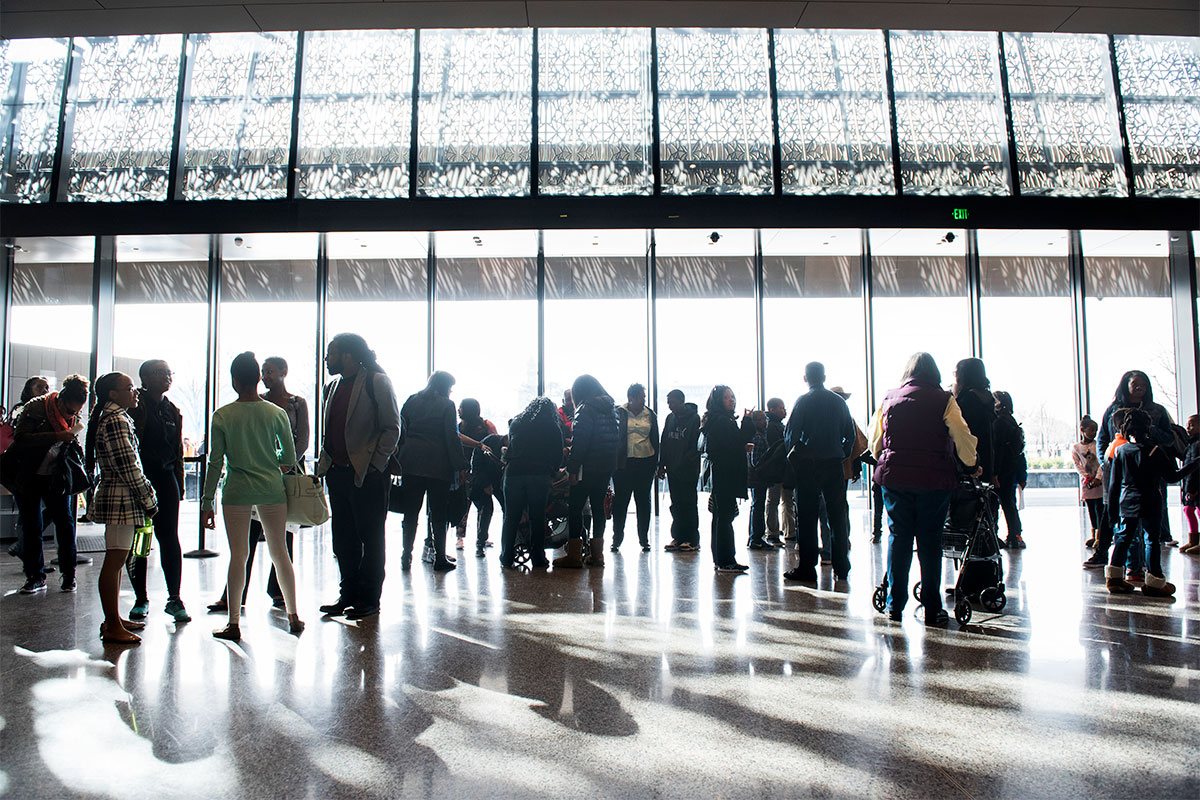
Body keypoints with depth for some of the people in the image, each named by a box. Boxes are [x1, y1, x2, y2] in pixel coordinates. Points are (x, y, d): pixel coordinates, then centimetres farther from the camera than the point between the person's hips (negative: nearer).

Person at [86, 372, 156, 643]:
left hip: (112, 495, 11)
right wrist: (148, 500, -12)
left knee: (116, 561, 16)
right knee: (115, 561, -6)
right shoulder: (117, 421, -15)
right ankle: (112, 627, 0)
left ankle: (113, 619, 25)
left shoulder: (108, 418, 18)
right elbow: (128, 466, -18)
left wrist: (146, 495, 19)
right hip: (121, 498, -11)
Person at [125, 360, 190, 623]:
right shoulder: (135, 405, -3)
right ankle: (141, 599, 15)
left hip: (165, 477, 4)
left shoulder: (173, 411, 15)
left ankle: (174, 598, 7)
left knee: (169, 538, 1)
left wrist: (179, 485, 14)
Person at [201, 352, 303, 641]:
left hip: (237, 490, -1)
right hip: (272, 488, 1)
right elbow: (290, 459, 2)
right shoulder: (277, 413, -1)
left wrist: (207, 501, 4)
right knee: (279, 552, 12)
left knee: (238, 555, 6)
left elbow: (215, 463, -3)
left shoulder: (222, 416, -4)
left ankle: (234, 622, 10)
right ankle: (293, 616, 18)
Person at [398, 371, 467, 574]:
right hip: (437, 465, -4)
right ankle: (439, 558, 7)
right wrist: (461, 465, -6)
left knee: (411, 511, 10)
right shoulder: (446, 405, -5)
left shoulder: (412, 401, 9)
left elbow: (400, 429, 7)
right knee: (438, 512, 4)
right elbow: (452, 437, -9)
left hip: (410, 463, 4)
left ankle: (406, 556, 12)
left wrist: (400, 458, 10)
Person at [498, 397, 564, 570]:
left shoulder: (515, 423, 15)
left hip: (514, 473, 2)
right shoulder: (553, 428, 8)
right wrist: (551, 474, 19)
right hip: (539, 476, -2)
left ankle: (506, 559, 11)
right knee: (537, 518, 5)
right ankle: (537, 559, 8)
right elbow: (558, 456, 7)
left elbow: (509, 448, 19)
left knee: (511, 517, 7)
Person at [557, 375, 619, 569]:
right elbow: (617, 438, 13)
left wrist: (572, 469, -16)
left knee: (575, 508, 0)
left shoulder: (585, 409, -12)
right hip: (607, 467, 8)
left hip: (587, 468, -8)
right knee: (598, 507, 13)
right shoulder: (611, 407, 12)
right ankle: (596, 555, 17)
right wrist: (612, 461, 16)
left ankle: (573, 556, 1)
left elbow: (579, 443, -18)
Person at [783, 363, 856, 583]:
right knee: (838, 515, 9)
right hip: (834, 465, 4)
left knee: (807, 517, 1)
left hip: (808, 465, -4)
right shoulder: (839, 401, 6)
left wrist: (793, 458, 5)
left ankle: (806, 567, 2)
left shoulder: (803, 401, -6)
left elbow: (790, 434, -9)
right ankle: (841, 567, 14)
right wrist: (842, 456, 16)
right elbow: (850, 435, 9)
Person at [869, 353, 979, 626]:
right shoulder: (943, 400, -2)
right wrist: (973, 467, 13)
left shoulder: (890, 398, 6)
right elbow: (963, 438, -2)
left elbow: (874, 440, 12)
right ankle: (932, 609, 9)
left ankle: (895, 605, 11)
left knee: (898, 538, 8)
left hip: (895, 478, 2)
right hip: (934, 480, -2)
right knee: (930, 541, 5)